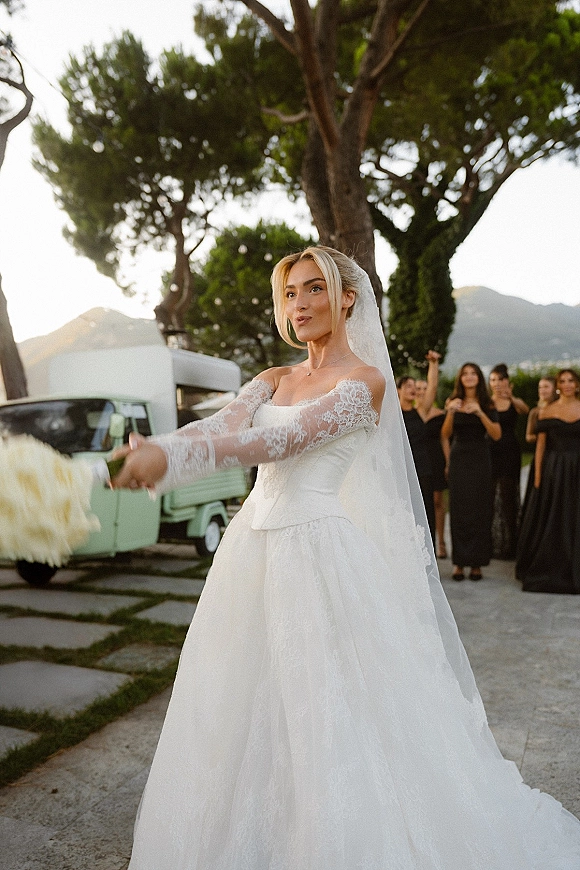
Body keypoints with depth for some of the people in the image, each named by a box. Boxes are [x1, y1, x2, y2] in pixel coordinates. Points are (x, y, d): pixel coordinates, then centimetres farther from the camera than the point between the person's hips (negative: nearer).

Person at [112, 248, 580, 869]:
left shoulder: (365, 379, -6)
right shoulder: (273, 379, 14)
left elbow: (285, 441, -21)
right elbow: (219, 425, -5)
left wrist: (170, 457, -31)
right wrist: (157, 450, -28)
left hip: (324, 556, -6)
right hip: (255, 554, 7)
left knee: (332, 726, 0)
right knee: (243, 721, 15)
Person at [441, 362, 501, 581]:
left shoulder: (487, 405, 4)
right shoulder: (453, 402, 5)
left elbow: (497, 435, -7)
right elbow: (445, 435, -4)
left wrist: (480, 412, -18)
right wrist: (451, 412, -20)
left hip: (480, 461, 0)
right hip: (458, 460, 0)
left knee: (480, 511, 0)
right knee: (458, 510, 0)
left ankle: (477, 563, 8)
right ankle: (459, 562, 6)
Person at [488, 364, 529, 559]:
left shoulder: (515, 402, 3)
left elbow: (525, 409, -21)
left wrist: (511, 398, -42)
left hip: (510, 453, 0)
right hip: (489, 451, 0)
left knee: (508, 497, 1)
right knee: (488, 496, 0)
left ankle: (508, 544, 9)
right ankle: (488, 542, 10)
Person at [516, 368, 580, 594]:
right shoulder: (547, 411, 2)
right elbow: (540, 445, 1)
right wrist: (537, 476, -6)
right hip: (553, 470, -1)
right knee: (551, 522, 6)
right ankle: (547, 571, 19)